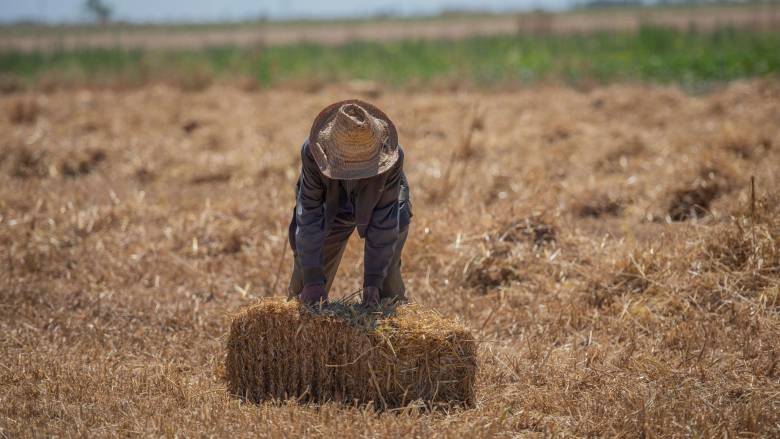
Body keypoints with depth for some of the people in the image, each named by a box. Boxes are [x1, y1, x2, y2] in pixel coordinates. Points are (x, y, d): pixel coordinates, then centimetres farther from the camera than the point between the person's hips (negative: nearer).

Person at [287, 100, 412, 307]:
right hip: (331, 210, 1)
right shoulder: (312, 152, -36)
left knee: (388, 285, -12)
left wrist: (372, 281, -33)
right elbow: (309, 215, -32)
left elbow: (384, 220, -31)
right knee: (304, 285, -1)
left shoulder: (392, 156, -37)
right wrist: (313, 279, -36)